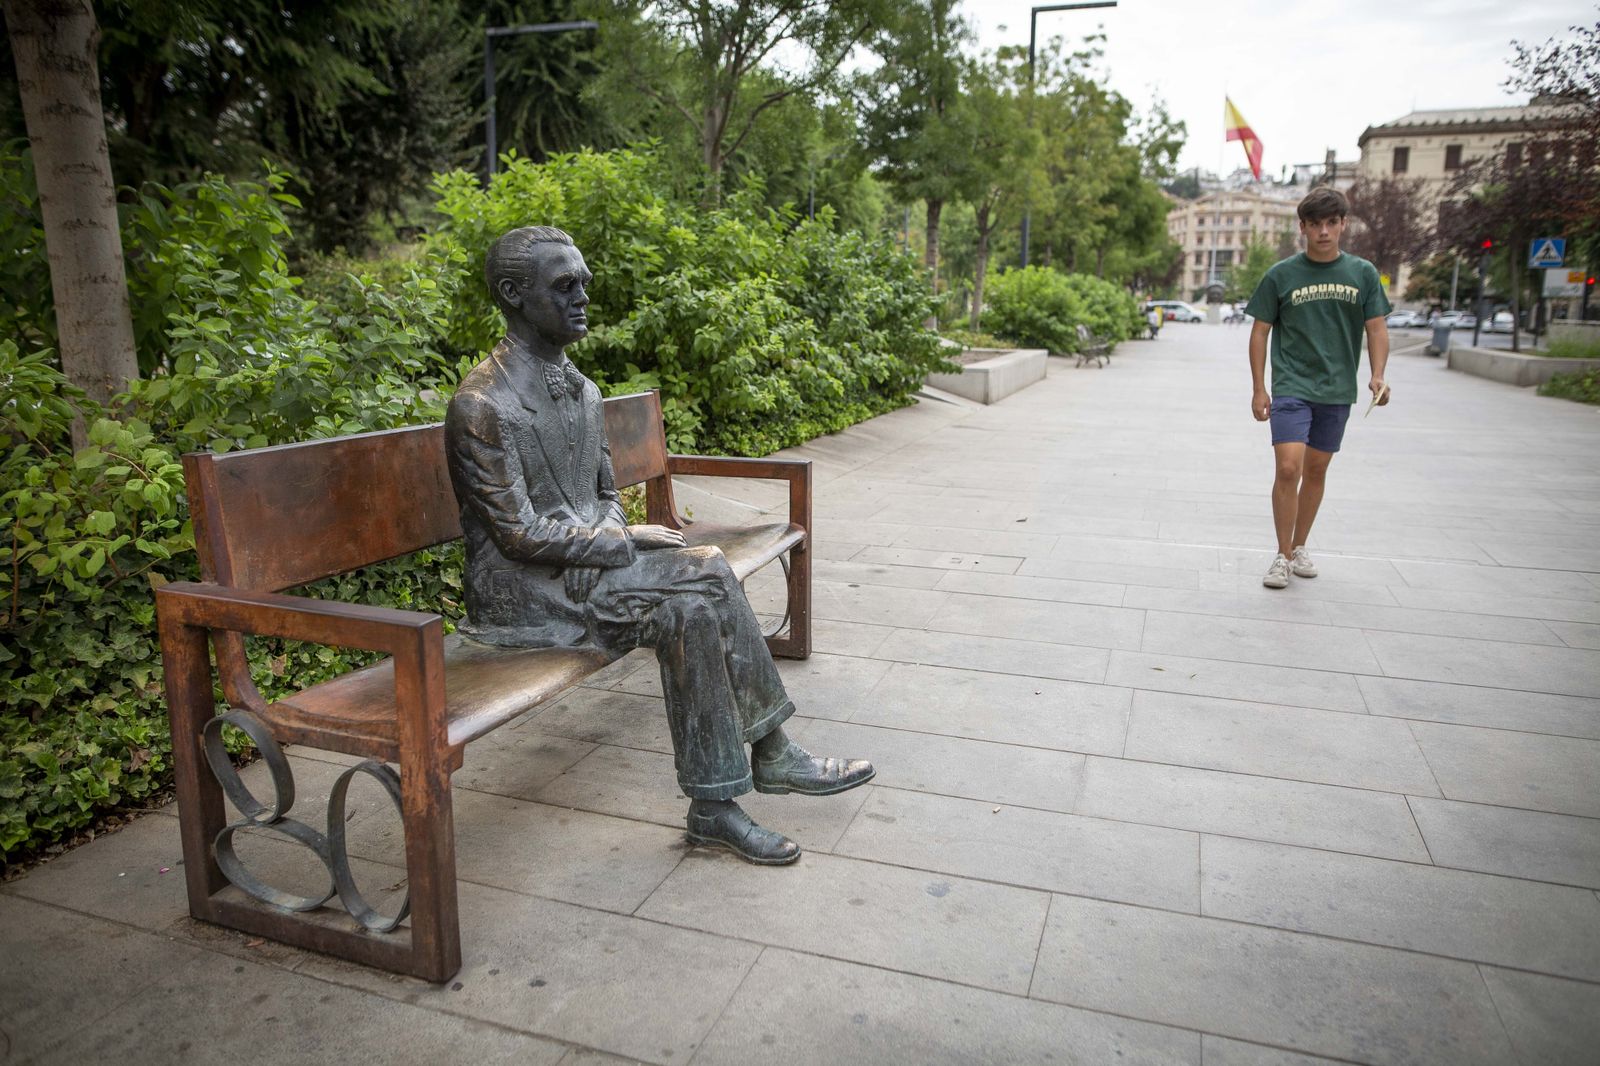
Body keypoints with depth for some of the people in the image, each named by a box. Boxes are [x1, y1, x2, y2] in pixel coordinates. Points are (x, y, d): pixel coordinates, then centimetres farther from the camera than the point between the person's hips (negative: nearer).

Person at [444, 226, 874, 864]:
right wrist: (622, 543, -15)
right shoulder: (482, 405, -14)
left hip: (587, 563, 8)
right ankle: (771, 755, -11)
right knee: (706, 577, -23)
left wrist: (614, 536, -3)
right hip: (521, 590, -8)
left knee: (693, 609, -18)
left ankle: (716, 805, -9)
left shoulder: (581, 390, 13)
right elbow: (519, 534, -18)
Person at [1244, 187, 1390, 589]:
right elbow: (1260, 332, 2)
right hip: (1291, 387, -3)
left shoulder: (1363, 273, 4)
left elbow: (1377, 329, 6)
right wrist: (1259, 389, -2)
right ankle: (1283, 556, -1)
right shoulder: (1281, 275, -1)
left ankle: (1300, 546, 27)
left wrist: (1378, 375, -10)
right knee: (1288, 468, -14)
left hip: (1337, 390, 3)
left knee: (1316, 471, 11)